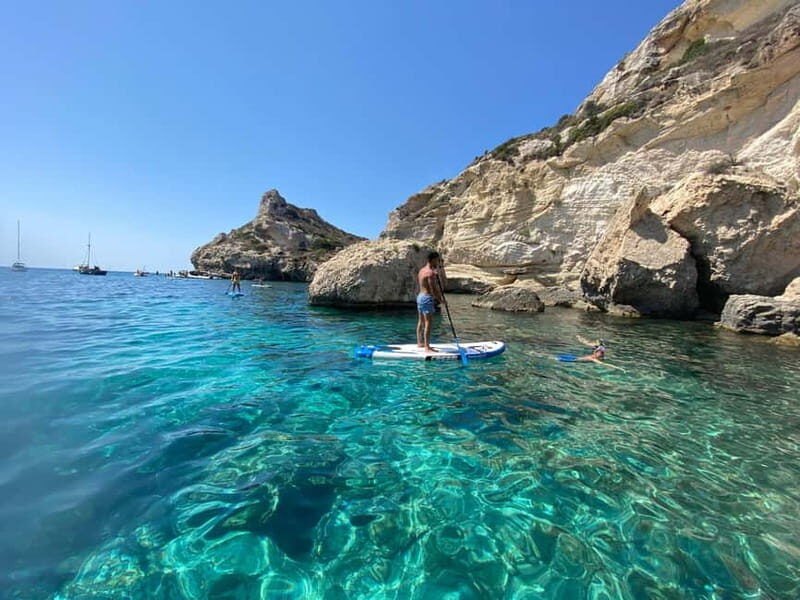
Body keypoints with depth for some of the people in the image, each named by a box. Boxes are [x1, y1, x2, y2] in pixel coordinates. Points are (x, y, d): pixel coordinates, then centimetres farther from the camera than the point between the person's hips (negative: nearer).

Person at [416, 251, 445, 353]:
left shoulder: (422, 270, 13)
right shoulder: (430, 272, -16)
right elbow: (433, 289, -19)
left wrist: (435, 275, 20)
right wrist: (440, 300, -7)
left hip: (420, 296, 10)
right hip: (427, 298, -10)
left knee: (421, 321, 16)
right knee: (428, 323, -8)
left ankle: (420, 343, 25)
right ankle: (427, 347, -7)